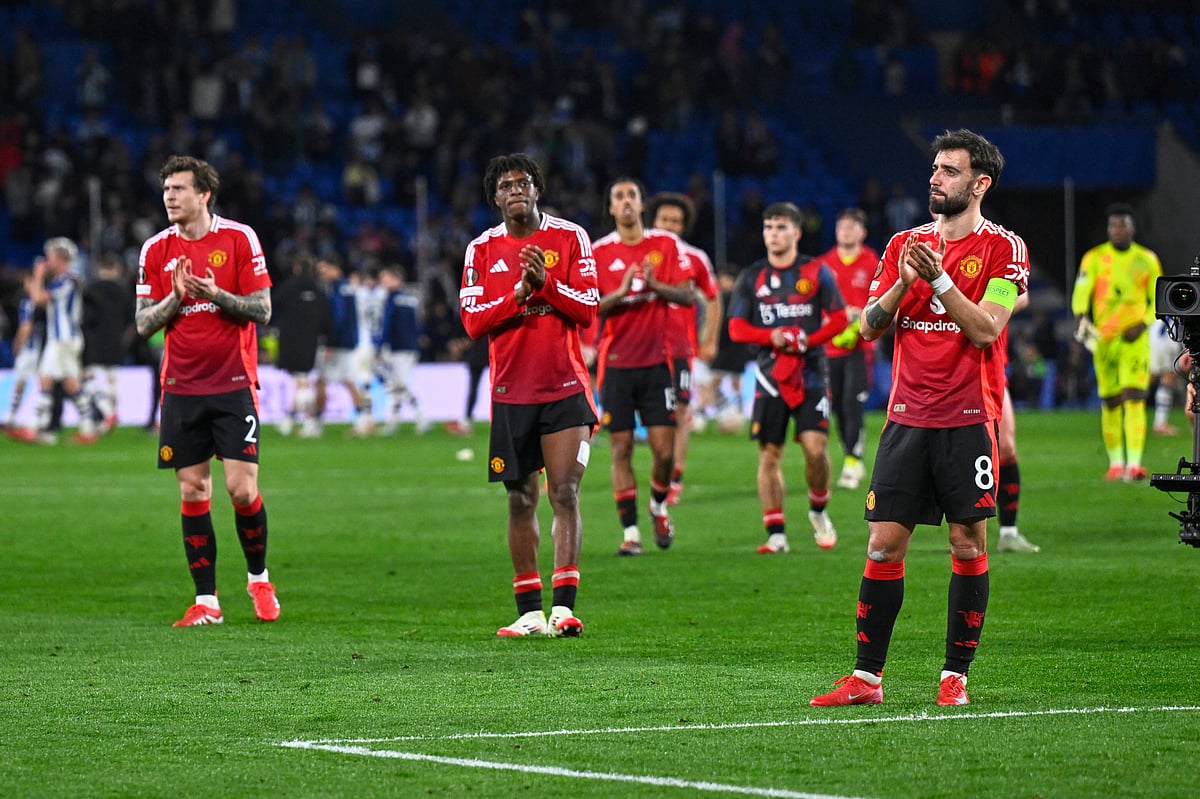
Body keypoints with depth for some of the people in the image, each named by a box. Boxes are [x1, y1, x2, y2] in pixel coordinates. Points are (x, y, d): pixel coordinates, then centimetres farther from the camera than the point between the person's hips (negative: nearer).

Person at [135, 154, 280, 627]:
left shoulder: (239, 238, -3)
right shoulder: (156, 250, 5)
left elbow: (261, 310, -3)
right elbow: (143, 323, 5)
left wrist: (215, 295, -19)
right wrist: (176, 297, -13)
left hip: (234, 384, -3)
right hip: (181, 389, 3)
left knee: (242, 487, -8)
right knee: (192, 492, 1)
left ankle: (258, 578, 17)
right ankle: (206, 601, 6)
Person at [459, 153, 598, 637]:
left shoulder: (570, 238, 2)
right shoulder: (482, 249, 6)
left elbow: (589, 310, -2)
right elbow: (472, 322, -1)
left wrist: (547, 283, -17)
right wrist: (518, 293, -15)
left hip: (565, 388, -2)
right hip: (511, 392, 2)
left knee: (565, 493, -11)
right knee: (521, 501, 5)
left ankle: (564, 605, -16)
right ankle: (530, 612, 9)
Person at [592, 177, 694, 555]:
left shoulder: (666, 244, 4)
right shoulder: (598, 252, 2)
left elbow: (688, 295, -1)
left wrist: (656, 286, -19)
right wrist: (620, 292, -20)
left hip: (656, 361, 0)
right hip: (616, 363, 0)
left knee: (664, 449, -3)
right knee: (621, 449, -2)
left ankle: (659, 506, 26)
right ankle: (630, 530, 3)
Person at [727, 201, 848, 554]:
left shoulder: (817, 272, 2)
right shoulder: (752, 277, 7)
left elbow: (838, 319, 1)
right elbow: (737, 327, 4)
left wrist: (808, 340, -15)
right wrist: (771, 336, -14)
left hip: (810, 374, -2)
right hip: (770, 375, 2)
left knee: (815, 447, -14)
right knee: (769, 454, -1)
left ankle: (818, 511, 13)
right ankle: (775, 534, 6)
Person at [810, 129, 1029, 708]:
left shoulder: (1003, 248, -1)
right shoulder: (905, 244, 13)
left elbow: (985, 329, -11)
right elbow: (869, 327, 8)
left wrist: (938, 277, -18)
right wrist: (903, 282, -9)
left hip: (968, 418, -4)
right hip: (907, 416, 4)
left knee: (968, 544, -1)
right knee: (884, 543, -1)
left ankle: (955, 675, 6)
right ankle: (866, 677, 3)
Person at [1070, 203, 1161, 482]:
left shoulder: (1147, 260, 7)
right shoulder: (1094, 258, 4)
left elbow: (1157, 300, 12)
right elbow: (1081, 292, -6)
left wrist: (1143, 324, -5)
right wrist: (1081, 315, -26)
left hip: (1135, 338, -1)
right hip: (1104, 338, 1)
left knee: (1134, 398, -14)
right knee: (1109, 402, 4)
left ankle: (1134, 464, -21)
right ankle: (1115, 463, 17)